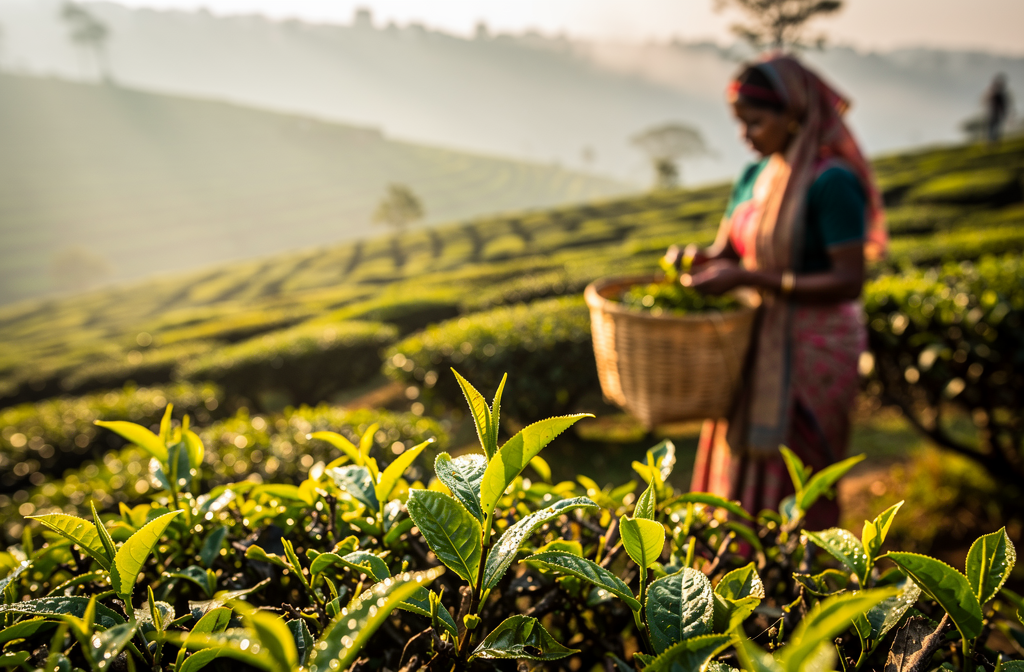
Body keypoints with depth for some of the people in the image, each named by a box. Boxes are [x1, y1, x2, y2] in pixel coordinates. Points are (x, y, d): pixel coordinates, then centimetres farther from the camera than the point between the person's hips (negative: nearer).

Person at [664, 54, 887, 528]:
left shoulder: (831, 182, -17)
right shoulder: (756, 177, 7)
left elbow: (849, 282, -22)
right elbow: (724, 253, 10)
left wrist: (750, 279, -26)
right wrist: (690, 258, -13)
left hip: (812, 350, -7)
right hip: (758, 343, 8)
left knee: (785, 489, 3)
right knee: (744, 469, 15)